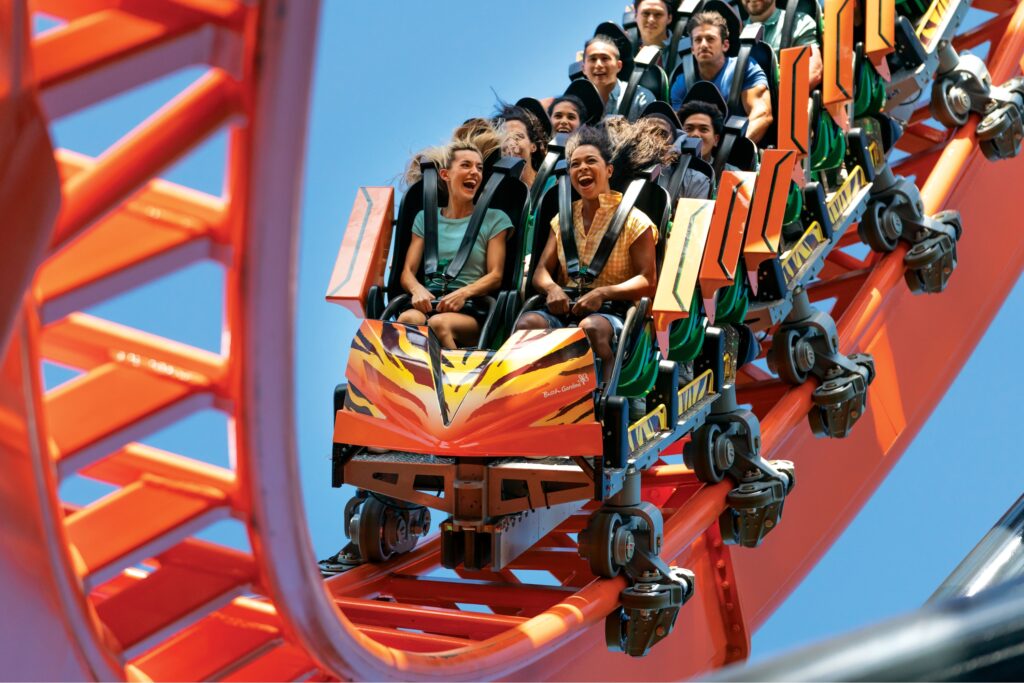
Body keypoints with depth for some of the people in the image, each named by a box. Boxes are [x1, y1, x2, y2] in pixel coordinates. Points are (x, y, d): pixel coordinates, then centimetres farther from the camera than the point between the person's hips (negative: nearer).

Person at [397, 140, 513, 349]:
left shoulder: (494, 220, 15)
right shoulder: (425, 218, 22)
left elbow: (495, 276, 5)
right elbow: (407, 271, 15)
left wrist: (463, 293, -16)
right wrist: (418, 289, -11)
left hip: (470, 308, -2)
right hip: (429, 303, 2)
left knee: (439, 324, -39)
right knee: (407, 320, -37)